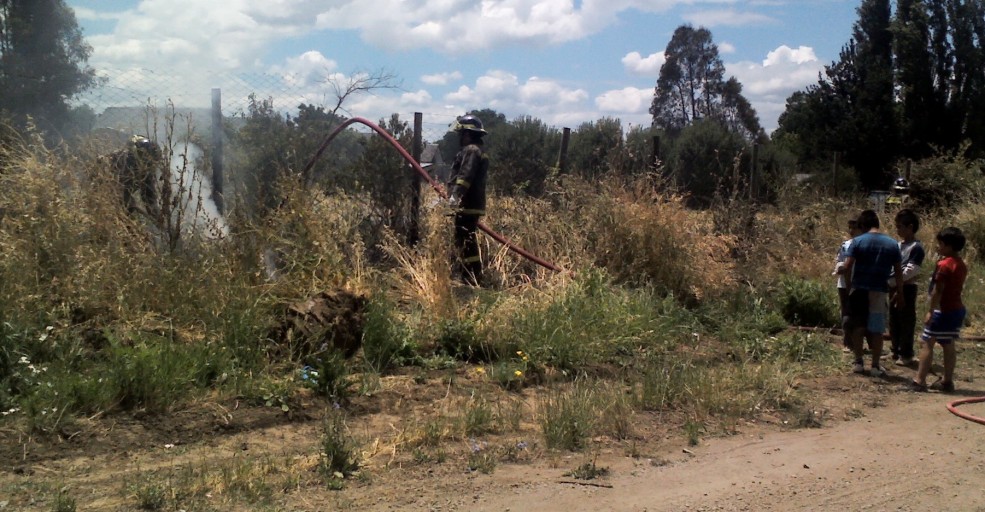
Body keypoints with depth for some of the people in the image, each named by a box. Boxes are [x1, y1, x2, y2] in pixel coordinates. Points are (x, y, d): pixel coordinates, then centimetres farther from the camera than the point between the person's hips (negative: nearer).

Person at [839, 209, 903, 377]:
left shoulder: (858, 241, -6)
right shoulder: (892, 244, 1)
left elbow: (847, 267, -11)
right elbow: (898, 272, 3)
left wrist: (841, 272, 11)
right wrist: (900, 293, 12)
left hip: (859, 290, -1)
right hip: (879, 292, 1)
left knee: (857, 327, 12)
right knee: (877, 330, 7)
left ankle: (858, 363, 16)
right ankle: (875, 366, 10)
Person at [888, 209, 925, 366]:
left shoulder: (916, 247, -12)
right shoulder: (899, 245, 13)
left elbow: (909, 272, -19)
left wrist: (889, 281, -19)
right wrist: (889, 282, -1)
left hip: (907, 289, -8)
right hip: (894, 288, 8)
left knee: (906, 322, -1)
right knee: (894, 322, 13)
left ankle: (906, 355, 5)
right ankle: (895, 351, 22)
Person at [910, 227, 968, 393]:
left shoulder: (944, 265, -17)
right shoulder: (961, 265, 11)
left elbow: (937, 290, -20)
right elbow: (955, 288, 14)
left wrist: (931, 311, -17)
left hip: (943, 310, -9)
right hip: (958, 309, 9)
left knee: (928, 343, -4)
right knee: (948, 345, 13)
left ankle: (919, 381, -5)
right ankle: (947, 381, 17)